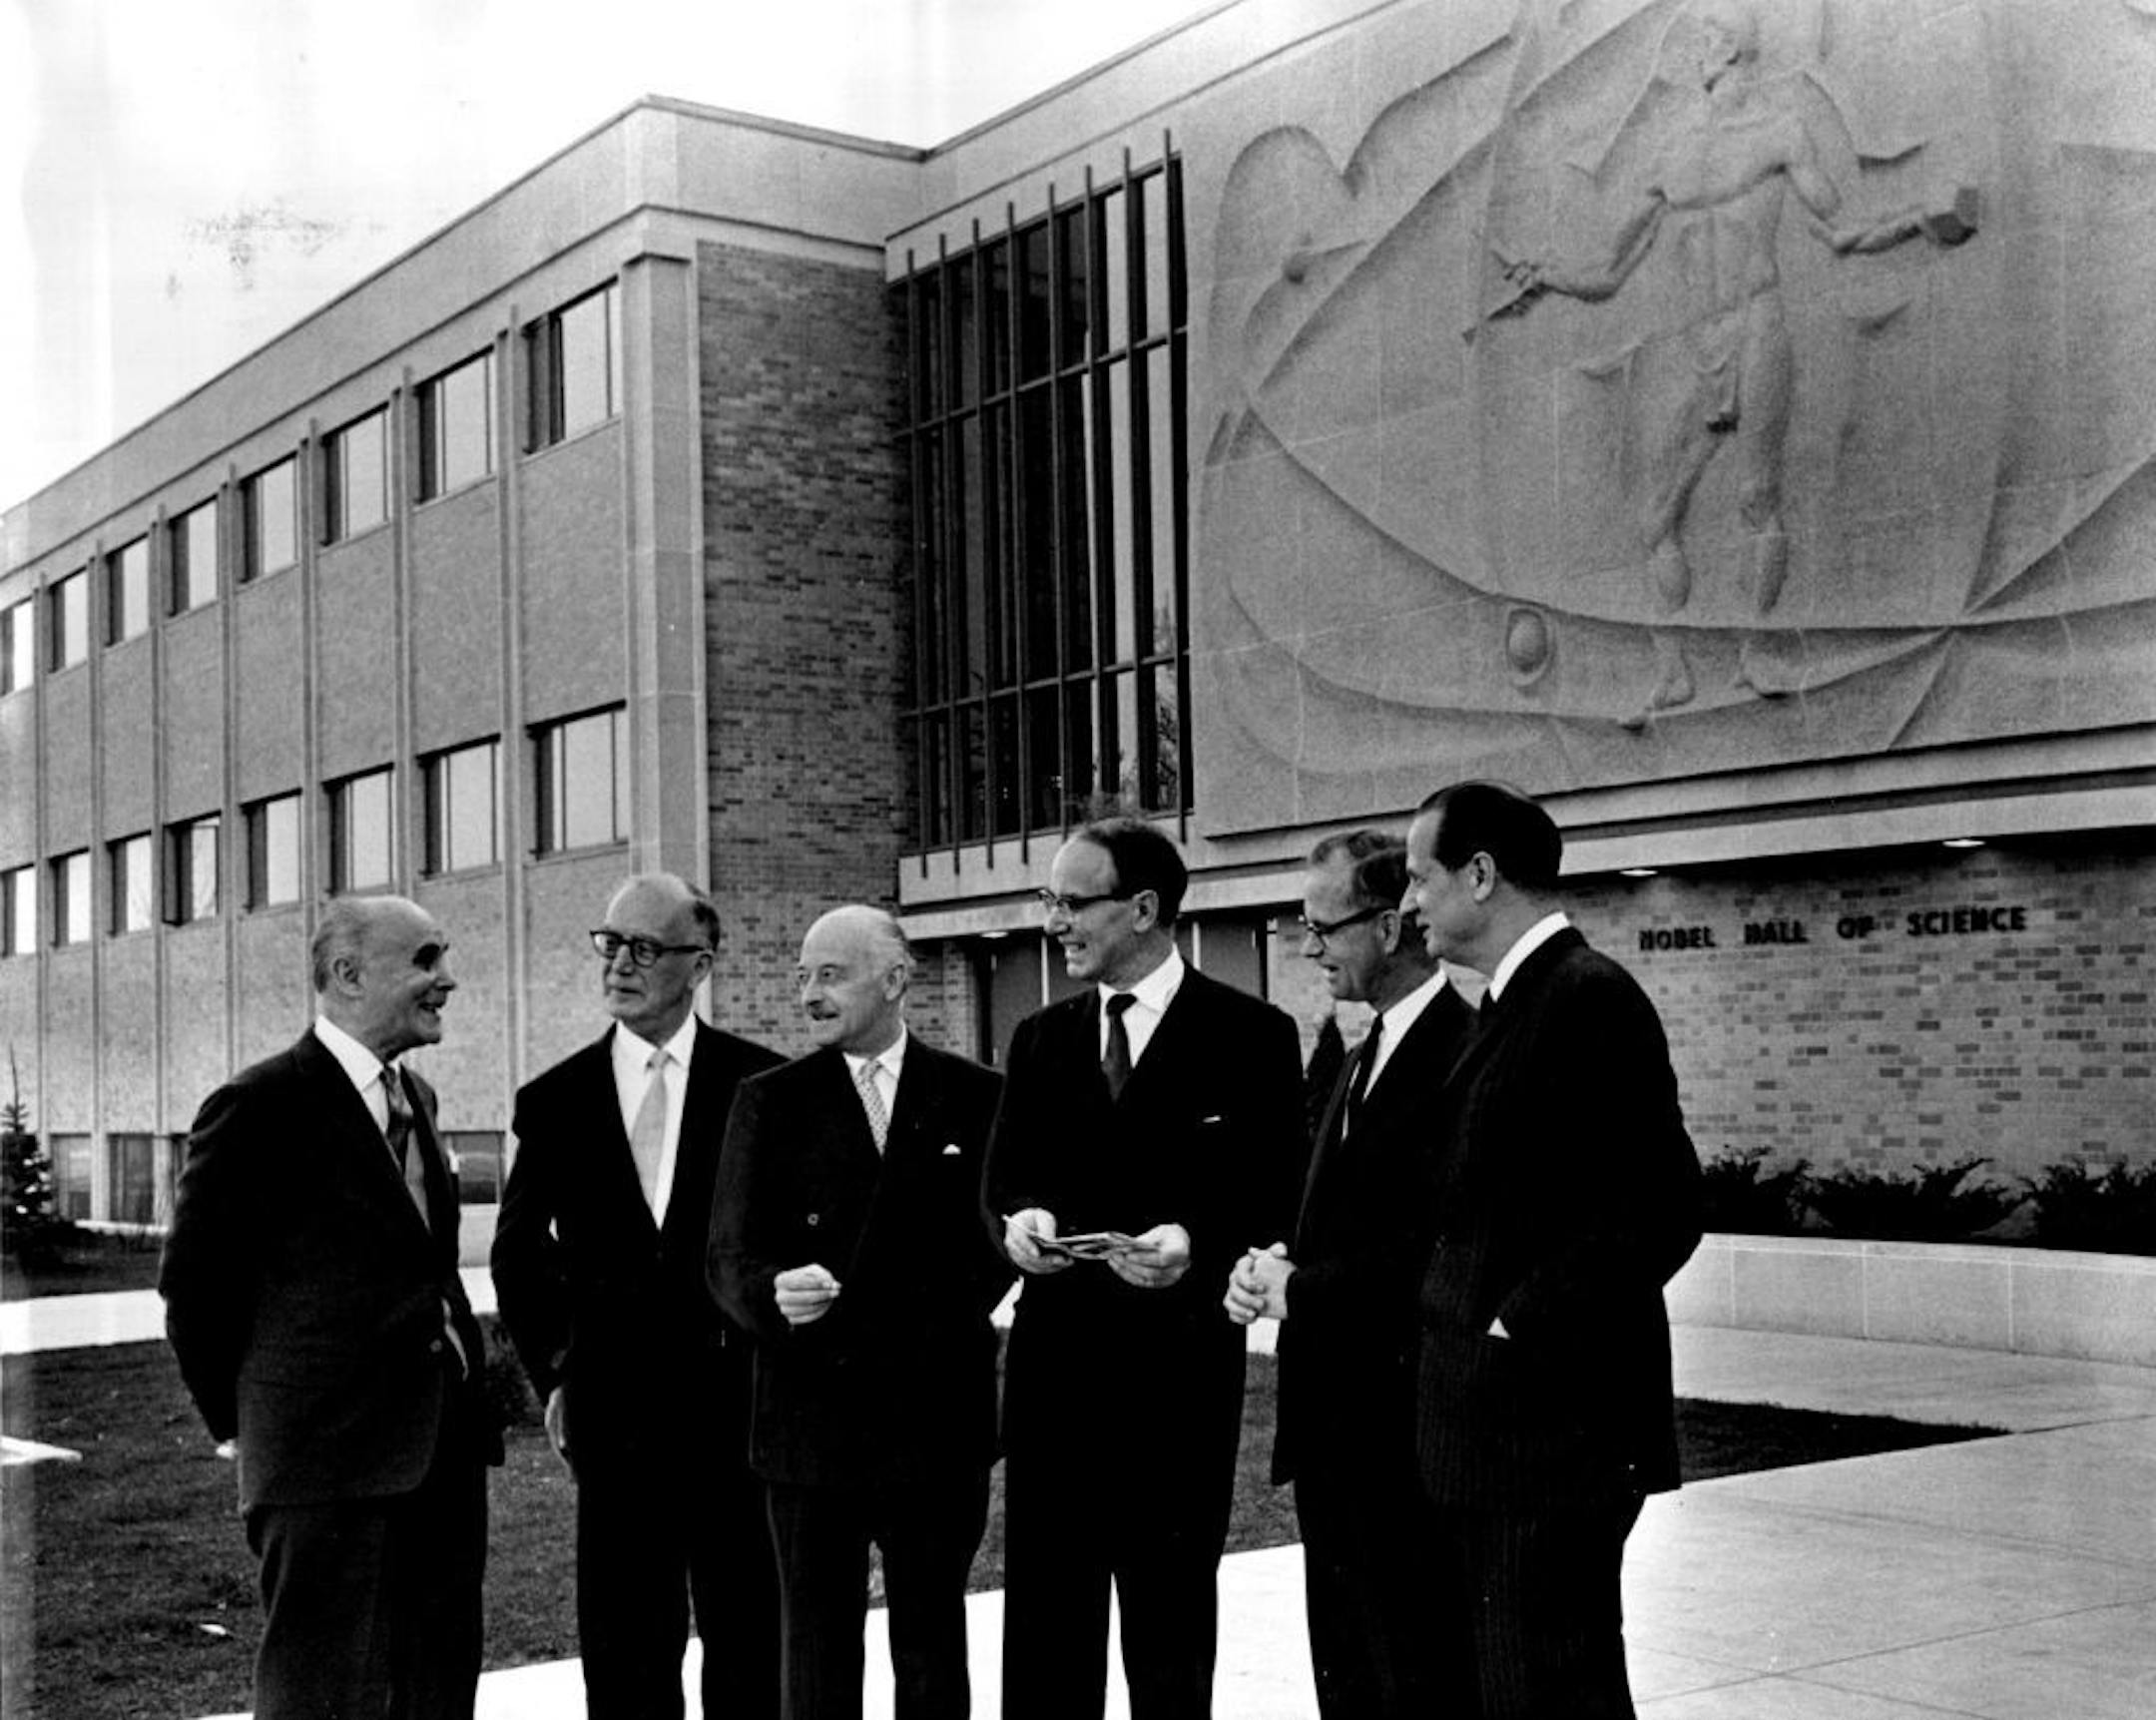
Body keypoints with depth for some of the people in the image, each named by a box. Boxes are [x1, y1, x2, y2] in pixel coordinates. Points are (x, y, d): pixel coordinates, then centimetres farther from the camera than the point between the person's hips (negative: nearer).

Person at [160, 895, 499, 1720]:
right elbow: (192, 1282, -6)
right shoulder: (260, 1106, -11)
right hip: (330, 1467, -7)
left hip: (445, 1456, 8)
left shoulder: (415, 1099, 14)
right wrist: (242, 1422, 1)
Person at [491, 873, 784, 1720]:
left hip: (737, 1400, -1)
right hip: (614, 1409, 1)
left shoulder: (759, 1084, -2)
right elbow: (518, 1251, 13)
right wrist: (552, 1370, 7)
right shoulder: (555, 1100, 5)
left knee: (749, 1646, 8)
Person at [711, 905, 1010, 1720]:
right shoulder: (769, 1101, 2)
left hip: (939, 1417, 0)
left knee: (932, 1645, 11)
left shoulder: (976, 1096, 3)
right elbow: (730, 1259, -3)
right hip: (813, 1415, 0)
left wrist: (956, 1319, -2)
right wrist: (774, 1293, -22)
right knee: (818, 1645, 7)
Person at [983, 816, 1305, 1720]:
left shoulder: (1249, 1035, -3)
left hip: (1176, 1366, -4)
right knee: (1042, 1623, 9)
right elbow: (1004, 1177, 14)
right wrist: (1019, 1216, -8)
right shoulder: (1040, 1039, 11)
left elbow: (1277, 1197, -4)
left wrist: (1197, 1242, -21)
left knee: (1171, 1631, 8)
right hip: (1052, 1360, 4)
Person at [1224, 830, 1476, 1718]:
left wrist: (1300, 1290, -13)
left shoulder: (1464, 1056, -16)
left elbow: (1434, 1251, -22)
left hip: (1404, 1436, -9)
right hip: (1334, 1434, 9)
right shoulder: (1362, 1061, 16)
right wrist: (1276, 1268, 0)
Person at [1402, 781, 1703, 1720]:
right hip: (1490, 1430, 10)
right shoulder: (1516, 1001, 16)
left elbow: (1661, 1206, -20)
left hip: (1552, 1424, -10)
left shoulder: (1591, 996, -14)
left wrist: (1521, 1329, -18)